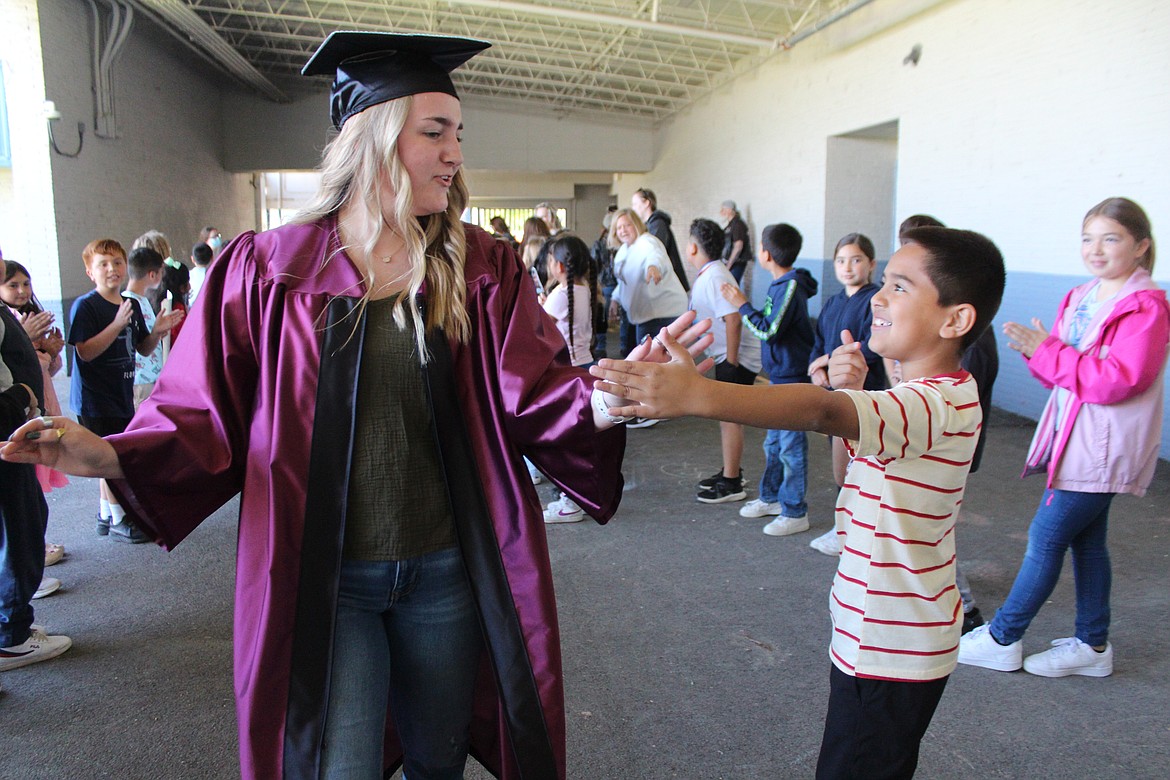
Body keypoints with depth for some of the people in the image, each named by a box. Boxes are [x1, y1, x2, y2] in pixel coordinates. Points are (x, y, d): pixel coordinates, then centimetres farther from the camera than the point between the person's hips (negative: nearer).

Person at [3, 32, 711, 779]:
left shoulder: (483, 268, -2)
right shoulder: (269, 268, -4)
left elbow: (535, 395, -11)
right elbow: (211, 418, -2)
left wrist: (606, 398, -33)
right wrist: (109, 456, -20)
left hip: (449, 573, 2)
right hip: (320, 579, -1)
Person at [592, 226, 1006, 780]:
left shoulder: (941, 404, -26)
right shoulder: (927, 396, 7)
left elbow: (821, 411, -44)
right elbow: (858, 437, 17)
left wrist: (697, 394, -55)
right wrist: (853, 389, -4)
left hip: (891, 653, -10)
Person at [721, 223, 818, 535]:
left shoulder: (791, 287, -19)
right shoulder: (780, 285, 8)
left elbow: (768, 331, -22)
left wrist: (742, 304, -15)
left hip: (792, 377, -10)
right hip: (779, 374, 10)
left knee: (791, 446, -1)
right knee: (773, 442, 19)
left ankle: (795, 512, 9)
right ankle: (771, 498, 33)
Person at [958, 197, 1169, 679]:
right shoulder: (1081, 298, 11)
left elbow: (1116, 380, -24)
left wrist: (1047, 351, -21)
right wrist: (1035, 349, -6)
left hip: (1100, 449, -9)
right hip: (1072, 440, 9)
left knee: (1046, 538, -3)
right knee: (1085, 541, 15)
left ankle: (1002, 640, 9)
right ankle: (1092, 646, 28)